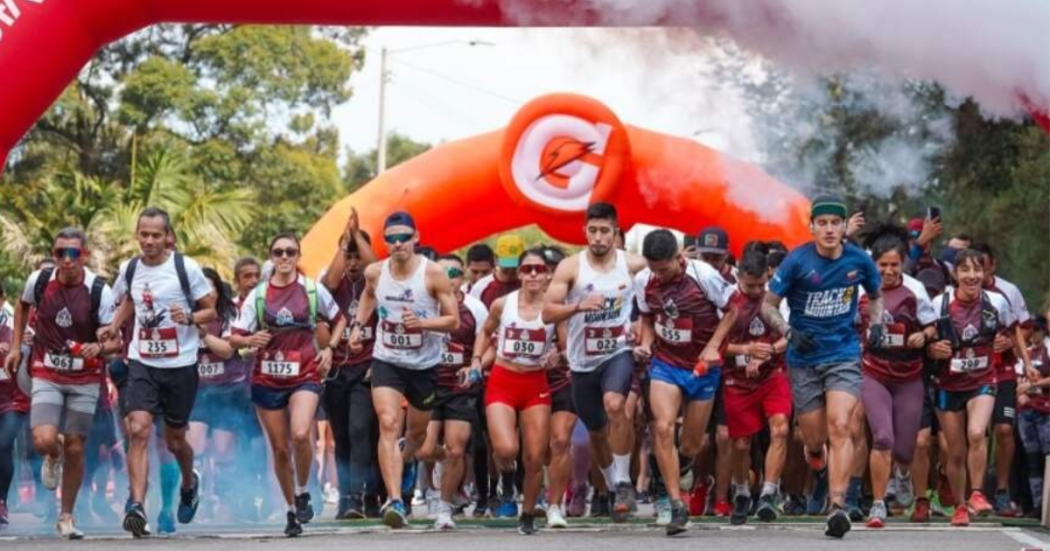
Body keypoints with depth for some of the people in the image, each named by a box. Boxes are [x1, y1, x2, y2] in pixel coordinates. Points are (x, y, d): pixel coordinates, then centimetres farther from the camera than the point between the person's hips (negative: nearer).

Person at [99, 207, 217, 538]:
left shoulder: (185, 268, -8)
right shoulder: (129, 269, 3)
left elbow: (211, 311, -3)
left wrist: (189, 317, -23)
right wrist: (114, 326, 6)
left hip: (181, 365, -2)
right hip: (142, 363, 2)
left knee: (174, 440, 12)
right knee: (138, 430, -18)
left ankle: (189, 483, 44)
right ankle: (137, 506, -24)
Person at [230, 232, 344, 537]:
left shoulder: (313, 290, 2)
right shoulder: (258, 295, 3)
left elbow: (339, 320, 17)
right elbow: (234, 338, 2)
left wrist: (329, 348, 1)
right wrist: (250, 340, -19)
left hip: (305, 375, -2)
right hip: (267, 379, 2)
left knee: (301, 435, -26)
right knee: (280, 449, 6)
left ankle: (302, 492, -2)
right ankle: (292, 510, 23)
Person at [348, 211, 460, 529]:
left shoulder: (433, 273, -15)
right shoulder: (375, 273, -5)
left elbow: (453, 321, -12)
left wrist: (422, 322, -28)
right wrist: (358, 324, 8)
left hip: (425, 364, 0)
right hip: (386, 361, 0)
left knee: (417, 430, 19)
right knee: (388, 424, -20)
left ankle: (407, 460, 57)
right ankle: (394, 500, -28)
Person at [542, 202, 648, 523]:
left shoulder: (632, 264, -5)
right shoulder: (570, 267, -7)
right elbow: (547, 313, -11)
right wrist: (578, 306, -29)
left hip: (618, 352, -2)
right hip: (583, 361, 2)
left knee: (614, 404, -31)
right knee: (596, 431, 15)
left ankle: (624, 482, -21)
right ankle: (613, 488, 38)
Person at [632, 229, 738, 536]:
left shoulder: (703, 276, -17)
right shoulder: (644, 281, -5)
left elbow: (731, 310, -5)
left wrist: (713, 346, -15)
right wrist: (645, 344, -7)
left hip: (702, 367, -2)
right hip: (665, 363, 2)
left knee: (691, 446, 6)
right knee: (663, 428, -21)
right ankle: (677, 507, -16)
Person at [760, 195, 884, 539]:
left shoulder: (859, 260, -3)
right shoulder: (797, 261, -10)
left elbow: (875, 295, 17)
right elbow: (768, 305, -4)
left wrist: (876, 323, -2)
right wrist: (789, 332, -21)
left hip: (844, 355, 0)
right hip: (804, 359, 0)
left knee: (840, 426, -19)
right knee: (814, 437, 5)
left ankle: (838, 506, -21)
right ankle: (816, 457, 45)